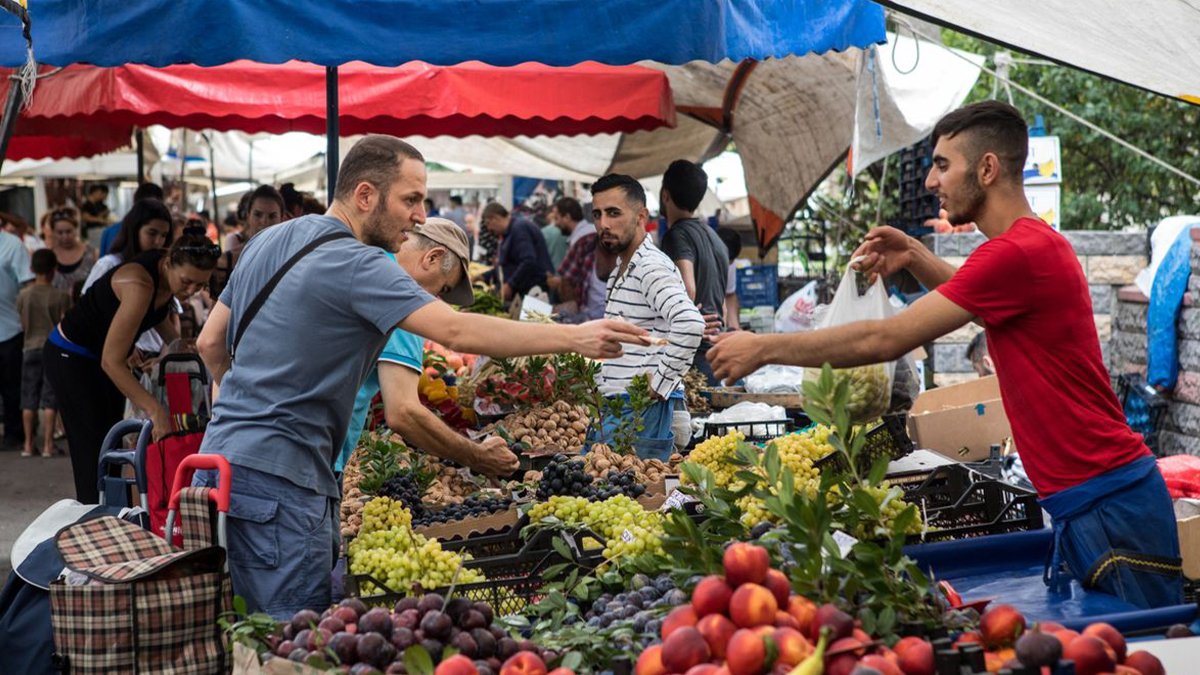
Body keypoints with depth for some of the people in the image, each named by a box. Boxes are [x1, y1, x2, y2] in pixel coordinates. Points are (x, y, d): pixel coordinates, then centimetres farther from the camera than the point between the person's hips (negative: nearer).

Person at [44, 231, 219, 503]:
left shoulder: (170, 274, -10)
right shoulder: (140, 284, -35)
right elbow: (111, 361, -37)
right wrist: (156, 411, -41)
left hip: (102, 357, 8)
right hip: (70, 356, -8)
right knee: (94, 453, -8)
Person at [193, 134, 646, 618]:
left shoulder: (269, 241, 14)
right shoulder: (357, 265, -14)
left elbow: (210, 343, 20)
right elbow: (456, 330, -25)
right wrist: (575, 337, -24)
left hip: (223, 453, 10)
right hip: (276, 478, -10)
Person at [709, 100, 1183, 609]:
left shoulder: (1019, 252, -18)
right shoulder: (1037, 243, 14)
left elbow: (885, 341, -17)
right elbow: (985, 306, 36)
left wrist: (764, 348, -7)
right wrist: (915, 257, 17)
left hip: (1108, 508, -10)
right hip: (1081, 506, 10)